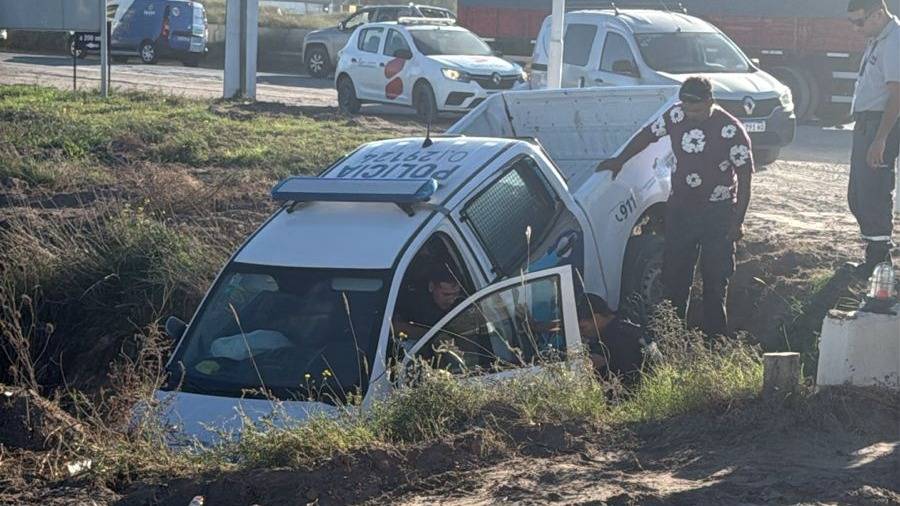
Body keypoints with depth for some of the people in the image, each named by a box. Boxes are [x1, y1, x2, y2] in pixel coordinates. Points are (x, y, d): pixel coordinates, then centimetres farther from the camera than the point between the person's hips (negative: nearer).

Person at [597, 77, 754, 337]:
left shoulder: (731, 131, -18)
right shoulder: (676, 116, -7)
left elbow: (745, 177, -13)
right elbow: (647, 135, 11)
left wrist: (738, 221, -15)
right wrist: (619, 161, 13)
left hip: (717, 212, -4)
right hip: (680, 207, 4)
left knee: (715, 277, 1)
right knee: (673, 273, 8)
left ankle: (715, 340, 11)